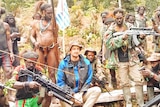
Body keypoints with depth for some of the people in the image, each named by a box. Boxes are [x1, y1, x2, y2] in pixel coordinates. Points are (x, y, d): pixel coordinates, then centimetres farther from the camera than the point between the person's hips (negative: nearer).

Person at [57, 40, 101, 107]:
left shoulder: (86, 63, 6)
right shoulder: (63, 64, -1)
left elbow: (88, 80, 5)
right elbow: (60, 82, -5)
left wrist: (81, 94, -10)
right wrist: (73, 94, -14)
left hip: (82, 93, 3)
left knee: (97, 90, -24)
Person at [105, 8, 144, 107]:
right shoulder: (111, 30, -1)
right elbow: (109, 44, -14)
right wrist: (121, 38, -26)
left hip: (132, 59, 1)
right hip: (120, 61, -1)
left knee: (139, 81, -4)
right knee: (125, 83, 3)